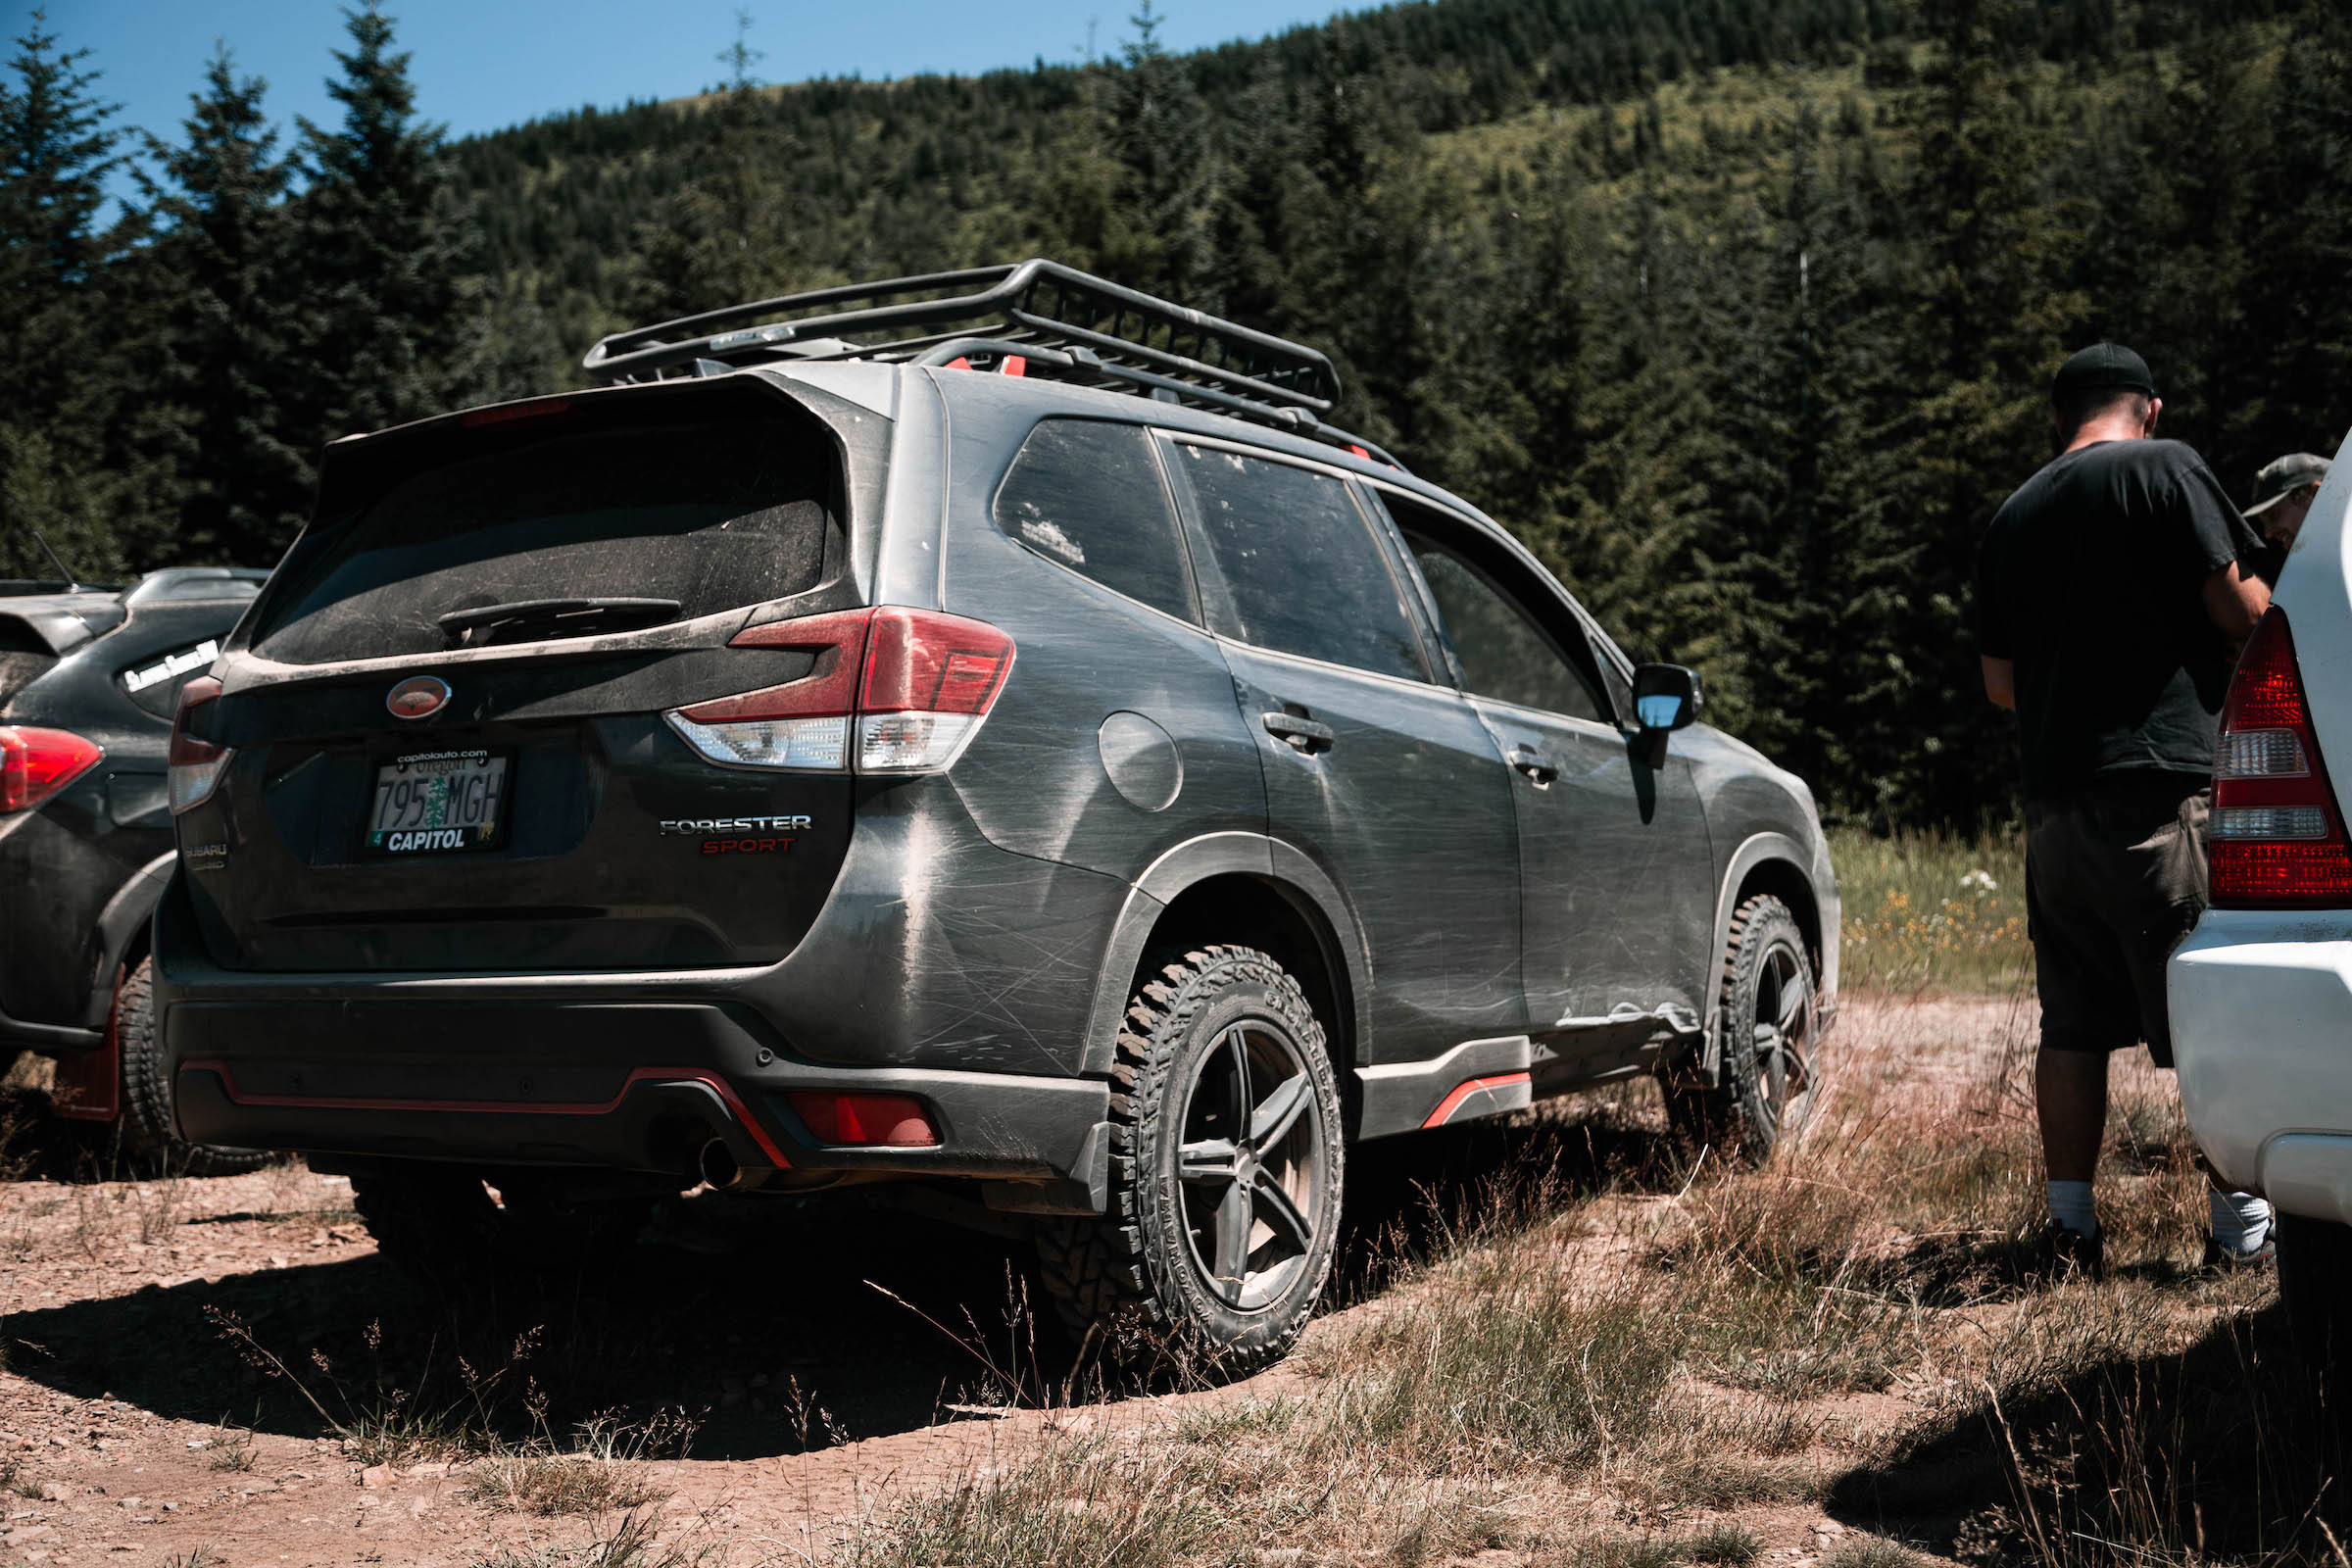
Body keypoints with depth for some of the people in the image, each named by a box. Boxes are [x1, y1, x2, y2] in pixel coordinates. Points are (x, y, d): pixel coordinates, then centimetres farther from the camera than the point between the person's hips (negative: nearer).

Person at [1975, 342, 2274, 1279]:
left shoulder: (2011, 517, 16)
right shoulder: (2164, 468, -2)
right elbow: (2242, 611, -6)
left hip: (2053, 799, 6)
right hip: (2164, 787, -6)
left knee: (2072, 1025, 10)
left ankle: (2070, 1227, 11)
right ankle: (2242, 1226, 5)